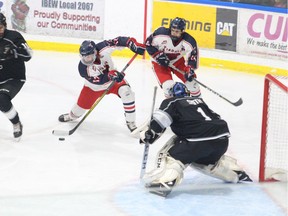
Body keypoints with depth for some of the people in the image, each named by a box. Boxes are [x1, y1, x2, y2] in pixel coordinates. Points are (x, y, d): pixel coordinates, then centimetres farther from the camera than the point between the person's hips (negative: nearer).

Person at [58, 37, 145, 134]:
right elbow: (98, 80, -36)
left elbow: (117, 41, -25)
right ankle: (72, 115, 49)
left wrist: (132, 43, -37)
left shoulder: (101, 48, -32)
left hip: (114, 78, 0)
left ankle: (130, 122, -11)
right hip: (95, 86, 0)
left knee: (127, 93, -25)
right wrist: (110, 75, -52)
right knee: (82, 104, 10)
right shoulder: (83, 68, -32)